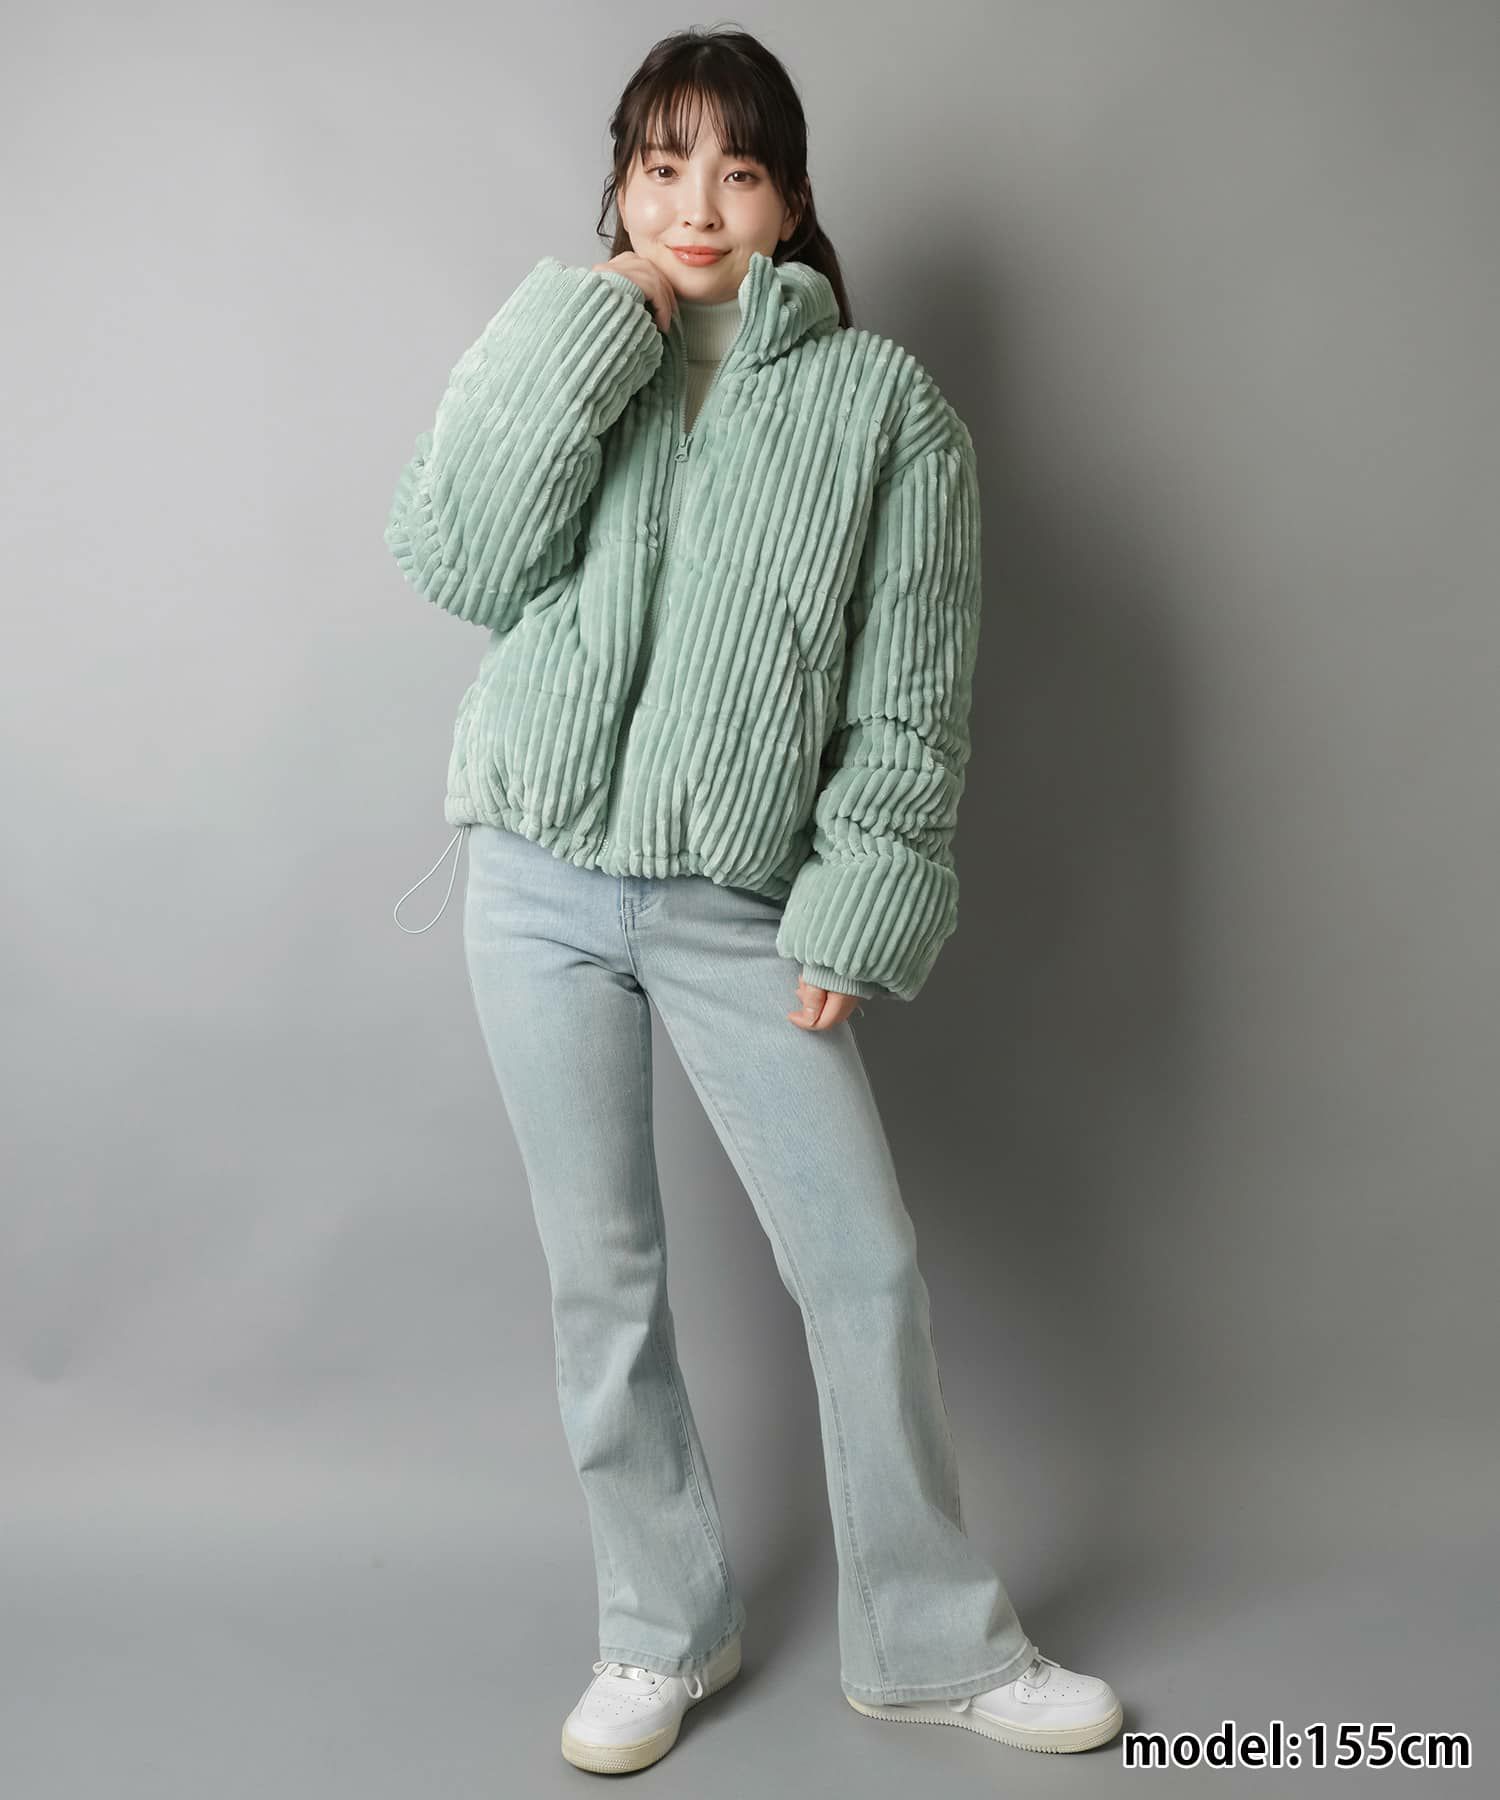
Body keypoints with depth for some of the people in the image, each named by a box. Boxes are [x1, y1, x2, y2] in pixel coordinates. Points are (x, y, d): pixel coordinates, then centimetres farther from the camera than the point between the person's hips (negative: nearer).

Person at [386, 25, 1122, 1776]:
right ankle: (659, 1632, 27)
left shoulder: (879, 399, 2)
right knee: (601, 1275, 9)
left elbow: (913, 688, -1)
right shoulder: (568, 363, 8)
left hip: (736, 907, -1)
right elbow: (456, 562, -8)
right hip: (538, 882, 2)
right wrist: (583, 334, -10)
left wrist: (856, 905, -9)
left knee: (865, 1268, 0)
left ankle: (931, 1644, 21)